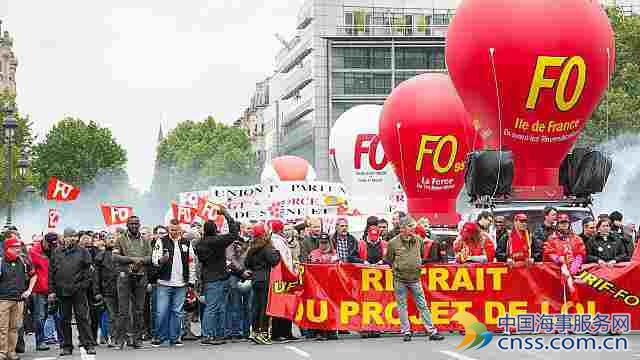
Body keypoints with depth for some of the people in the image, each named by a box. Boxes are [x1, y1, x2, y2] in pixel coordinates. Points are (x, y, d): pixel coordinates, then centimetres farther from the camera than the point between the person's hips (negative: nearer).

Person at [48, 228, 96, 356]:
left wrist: (83, 285, -9)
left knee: (82, 318, -4)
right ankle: (67, 346, 15)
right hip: (62, 291, 3)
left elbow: (88, 270, 2)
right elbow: (51, 272, 9)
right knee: (65, 320, 8)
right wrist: (51, 290, 3)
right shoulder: (56, 252, 10)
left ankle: (89, 345, -2)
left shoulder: (83, 252, 5)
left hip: (79, 291, -3)